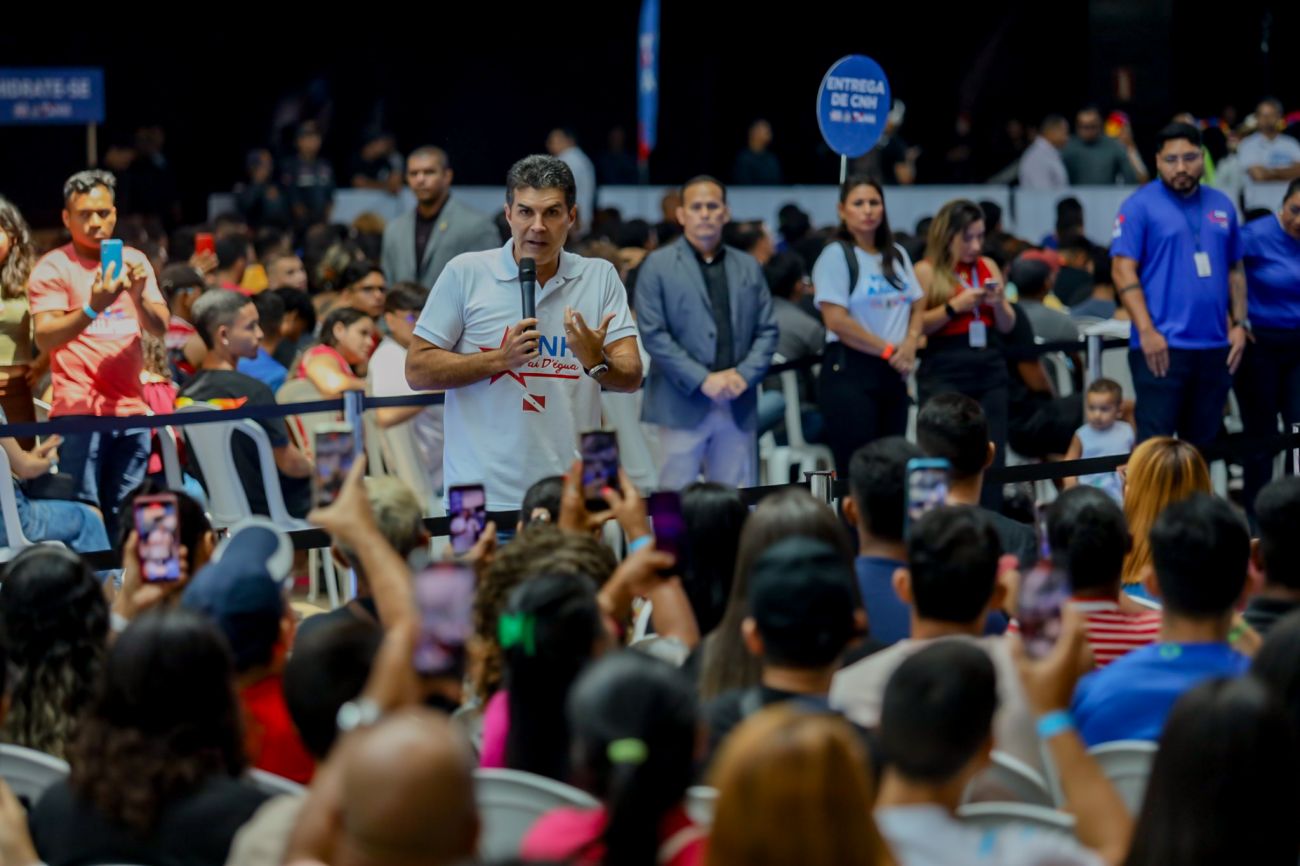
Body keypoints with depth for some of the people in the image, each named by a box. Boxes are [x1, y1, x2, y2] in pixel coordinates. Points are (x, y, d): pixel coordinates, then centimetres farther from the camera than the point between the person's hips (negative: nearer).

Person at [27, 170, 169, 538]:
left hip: (130, 408, 5)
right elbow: (45, 338, -12)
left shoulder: (134, 260, 13)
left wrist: (138, 296, -14)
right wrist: (92, 308, -28)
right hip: (79, 411, -5)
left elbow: (161, 328, 7)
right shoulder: (52, 268, -2)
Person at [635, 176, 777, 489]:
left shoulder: (749, 268, 15)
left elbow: (767, 331, 12)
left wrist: (745, 375, -6)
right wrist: (703, 380, -12)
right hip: (682, 404, -4)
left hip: (738, 405, 4)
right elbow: (652, 333, -5)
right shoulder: (658, 265, 2)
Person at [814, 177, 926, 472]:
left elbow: (918, 306, 18)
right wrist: (888, 350, -10)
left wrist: (910, 344, -3)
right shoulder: (836, 255, -5)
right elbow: (837, 321, -13)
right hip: (850, 371, -6)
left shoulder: (897, 255, 15)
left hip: (893, 373, 6)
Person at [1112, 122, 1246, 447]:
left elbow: (1235, 270, 19)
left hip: (1216, 346, 5)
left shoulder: (1222, 205, 13)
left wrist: (1239, 324, 9)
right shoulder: (1140, 206, -3)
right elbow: (1123, 271, -8)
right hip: (1161, 346, -5)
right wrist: (1147, 331, -16)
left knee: (1203, 442, 11)